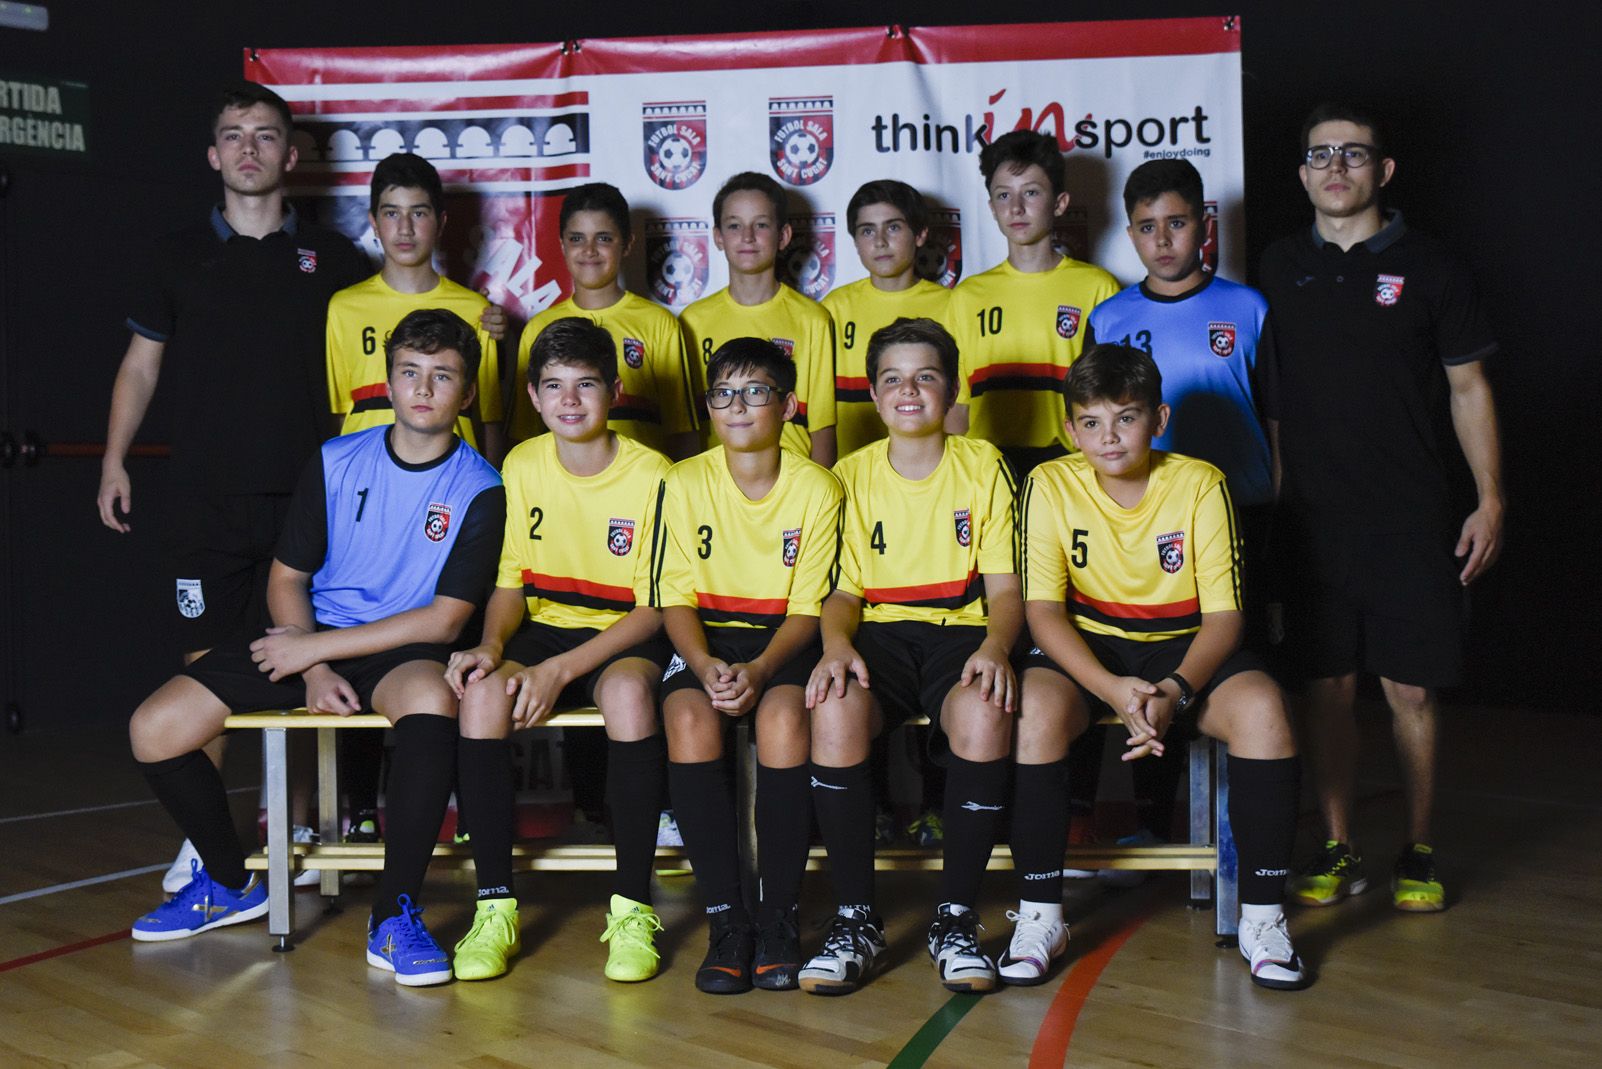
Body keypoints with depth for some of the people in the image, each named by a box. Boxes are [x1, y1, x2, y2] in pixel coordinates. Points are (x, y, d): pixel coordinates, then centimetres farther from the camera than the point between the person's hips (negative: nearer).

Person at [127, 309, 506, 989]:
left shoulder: (478, 490, -6)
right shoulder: (337, 463, 4)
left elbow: (444, 622, -11)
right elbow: (287, 580, 9)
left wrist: (316, 648, -13)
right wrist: (314, 669, -9)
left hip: (402, 650, -4)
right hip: (312, 645, 4)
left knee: (431, 697, -41)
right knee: (154, 730, -12)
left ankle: (394, 919, -28)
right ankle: (228, 883, 15)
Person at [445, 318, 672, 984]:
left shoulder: (651, 475, -10)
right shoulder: (521, 467, 3)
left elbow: (654, 610, -10)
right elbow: (510, 583, 8)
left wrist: (561, 669, -21)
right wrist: (492, 645, -15)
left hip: (624, 638, -3)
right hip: (544, 628, 3)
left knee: (629, 689, -38)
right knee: (482, 692, -30)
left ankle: (633, 907, -26)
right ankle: (495, 905, -21)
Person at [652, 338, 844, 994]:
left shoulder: (818, 489, -2)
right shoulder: (684, 484, 1)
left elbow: (808, 608, -4)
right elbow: (675, 598, -1)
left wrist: (759, 670, -22)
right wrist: (705, 665, -21)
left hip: (783, 644, -1)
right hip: (704, 640, 1)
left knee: (783, 716, -34)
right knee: (689, 718, -31)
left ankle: (779, 916, -20)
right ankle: (725, 919, -23)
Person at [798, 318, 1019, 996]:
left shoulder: (983, 465, 8)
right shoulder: (853, 475, 12)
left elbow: (1005, 586, 4)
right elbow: (843, 589, 7)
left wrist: (995, 646, -18)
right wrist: (836, 644, -16)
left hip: (962, 634, -1)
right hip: (880, 634, 1)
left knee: (984, 713, -37)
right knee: (835, 709, -34)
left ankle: (956, 918, -19)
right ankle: (855, 919, -20)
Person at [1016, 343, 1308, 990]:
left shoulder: (1201, 485, -9)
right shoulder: (1051, 485, -8)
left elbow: (1224, 614, -11)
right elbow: (1043, 609, -12)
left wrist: (1176, 689, -30)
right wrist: (1113, 688, -29)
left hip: (1184, 646, 0)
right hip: (1087, 647, 0)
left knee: (1262, 707, -30)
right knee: (1036, 706, -33)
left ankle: (1262, 916, -17)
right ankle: (1039, 913, -20)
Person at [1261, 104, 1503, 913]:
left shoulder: (1428, 268, 2)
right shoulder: (1279, 271, 9)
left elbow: (1467, 389, 4)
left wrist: (1490, 499, -2)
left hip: (1412, 516, -2)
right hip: (1312, 515, 2)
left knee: (1410, 688, 1)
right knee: (1326, 685, 6)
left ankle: (1417, 852, 16)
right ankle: (1338, 849, 18)